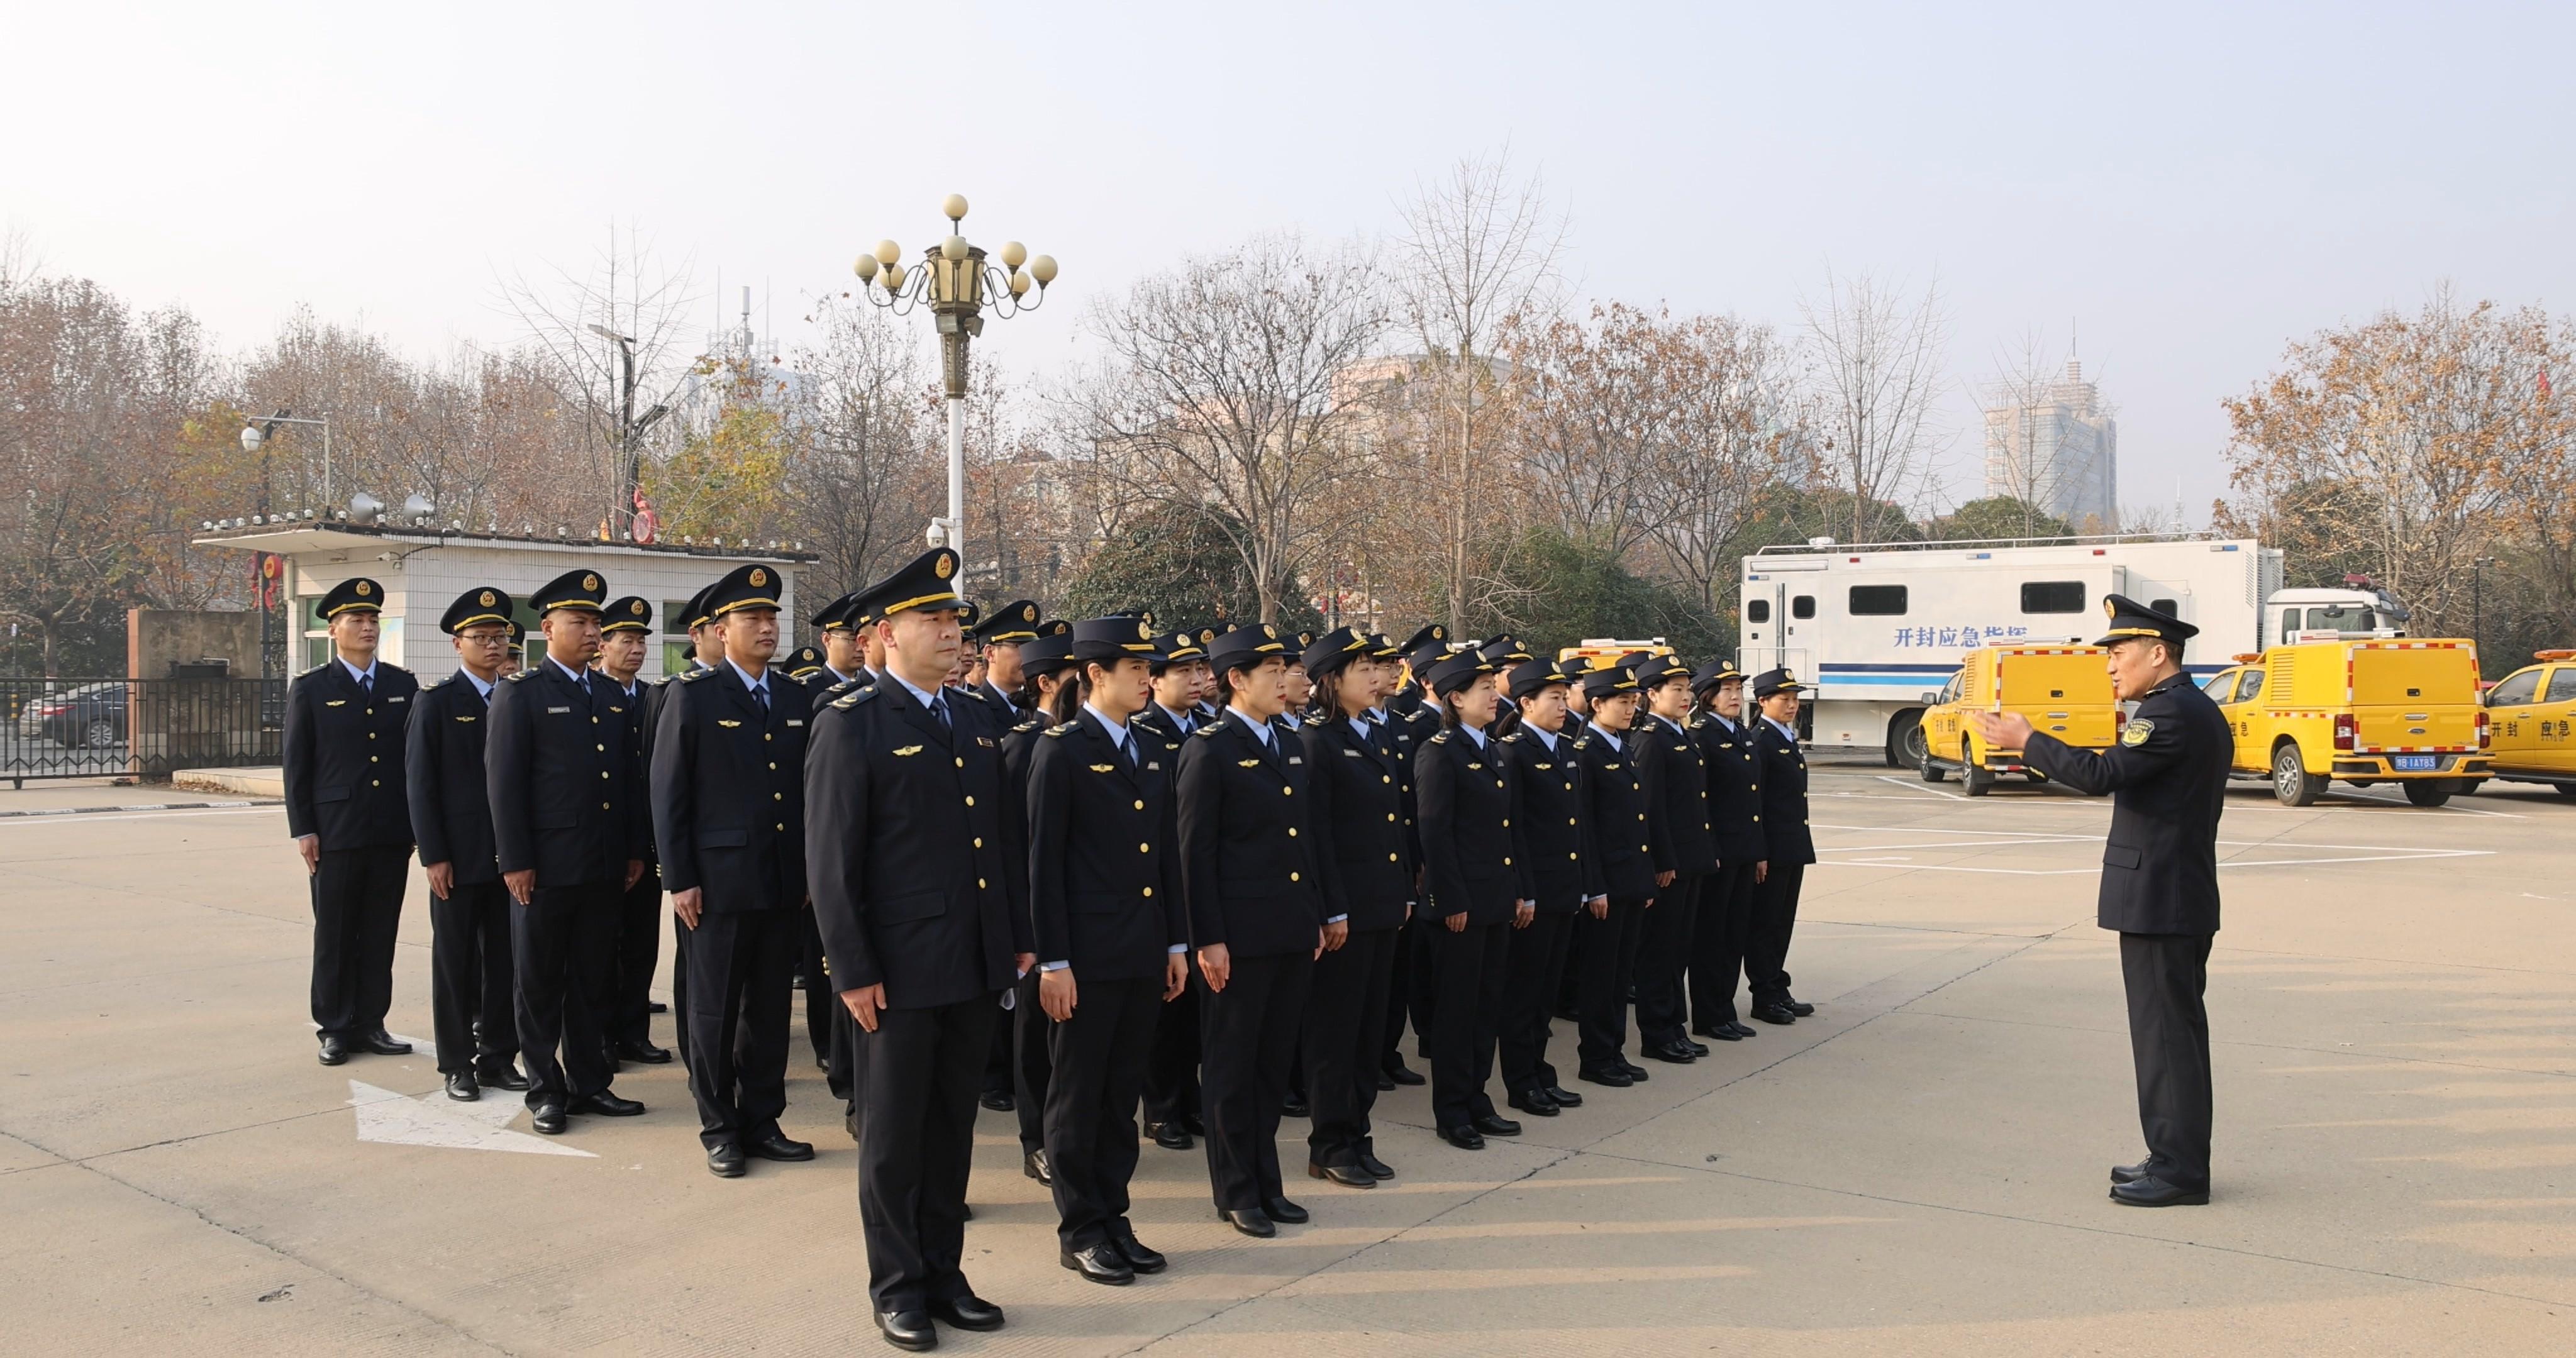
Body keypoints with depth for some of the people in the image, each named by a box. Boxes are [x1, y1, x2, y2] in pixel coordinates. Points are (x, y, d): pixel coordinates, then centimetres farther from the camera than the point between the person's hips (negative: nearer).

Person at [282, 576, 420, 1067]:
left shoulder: (404, 685, 9)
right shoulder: (309, 688, 1)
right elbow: (297, 765, -1)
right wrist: (302, 830, -6)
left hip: (392, 833, 3)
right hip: (336, 834, -3)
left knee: (380, 934, 7)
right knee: (335, 935, 5)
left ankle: (371, 1024, 17)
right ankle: (334, 1028, 14)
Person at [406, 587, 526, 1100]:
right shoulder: (435, 702, -3)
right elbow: (420, 785, -6)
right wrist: (434, 856, -11)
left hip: (510, 856, 4)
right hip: (458, 858, -3)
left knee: (504, 960, 8)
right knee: (455, 961, 5)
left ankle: (498, 1057, 18)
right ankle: (458, 1065, 15)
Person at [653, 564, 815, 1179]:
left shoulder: (796, 698, 10)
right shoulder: (693, 695, -3)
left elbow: (807, 789, 12)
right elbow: (669, 794, -5)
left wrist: (811, 870, 9)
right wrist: (679, 879, -9)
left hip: (786, 883, 4)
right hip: (720, 880, -4)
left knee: (771, 1008, 11)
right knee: (714, 1012, 6)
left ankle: (762, 1122, 22)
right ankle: (720, 1129, 18)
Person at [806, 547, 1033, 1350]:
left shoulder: (979, 720, 11)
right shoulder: (852, 725, -8)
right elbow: (830, 861, -10)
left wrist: (1022, 939, 10)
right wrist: (853, 972, -13)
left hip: (978, 967, 6)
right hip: (899, 971, -5)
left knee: (953, 1128, 15)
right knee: (893, 1134, 8)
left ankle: (944, 1273, 28)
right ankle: (896, 1287, 22)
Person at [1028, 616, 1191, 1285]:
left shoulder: (1154, 751, 11)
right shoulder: (1061, 750, -8)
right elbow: (1044, 861, -11)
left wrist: (1178, 942, 11)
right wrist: (1053, 960, -14)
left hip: (1144, 952, 6)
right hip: (1087, 953, -6)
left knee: (1123, 1093, 13)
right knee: (1077, 1096, 6)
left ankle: (1112, 1217, 24)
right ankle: (1080, 1230, 17)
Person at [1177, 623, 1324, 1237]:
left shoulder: (1290, 749, 14)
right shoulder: (1209, 750, -9)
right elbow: (1196, 851, -12)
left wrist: (1317, 917, 15)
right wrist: (1208, 939, -15)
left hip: (1293, 933, 7)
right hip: (1240, 934, -7)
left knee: (1275, 1063, 14)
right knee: (1232, 1067, 5)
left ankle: (1267, 1182, 26)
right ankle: (1236, 1192, 17)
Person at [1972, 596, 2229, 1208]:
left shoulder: (2169, 712, -17)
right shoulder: (2199, 711, 17)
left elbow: (2099, 774, -26)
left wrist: (2025, 740, -15)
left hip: (2158, 902, -11)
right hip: (2182, 899, 11)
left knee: (2167, 1033, -5)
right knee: (2173, 1031, 15)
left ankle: (2179, 1170, 1)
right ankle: (2175, 1158, 23)